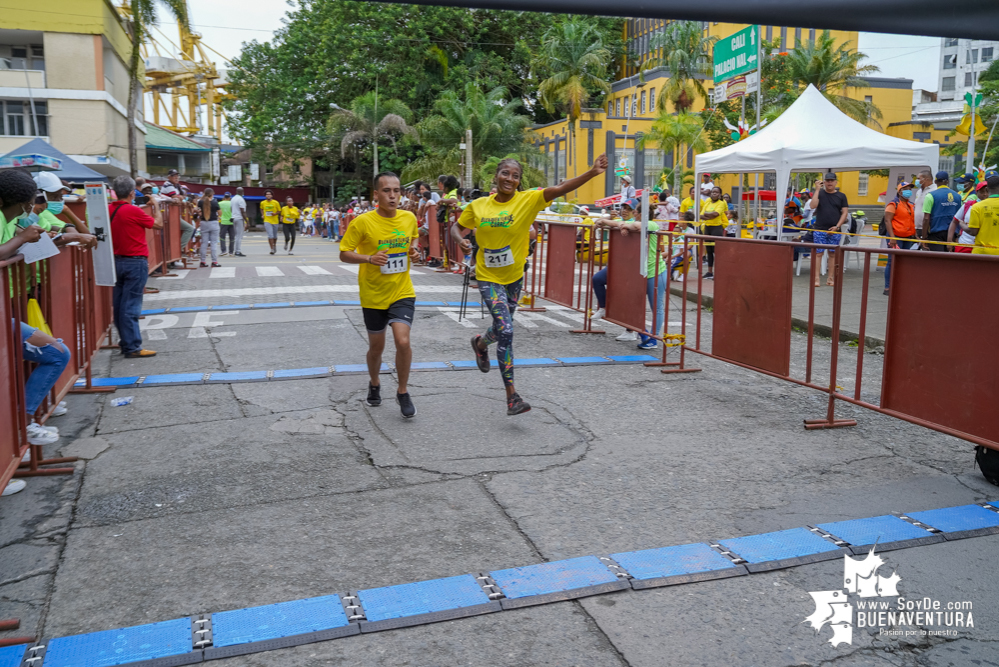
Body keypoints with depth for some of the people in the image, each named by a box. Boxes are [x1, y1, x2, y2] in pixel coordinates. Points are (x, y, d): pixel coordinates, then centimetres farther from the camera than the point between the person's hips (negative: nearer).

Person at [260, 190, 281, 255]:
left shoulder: (276, 203, -3)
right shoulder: (262, 203, 3)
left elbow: (279, 211, 4)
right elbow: (261, 209, 24)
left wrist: (275, 213, -15)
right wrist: (263, 214, 8)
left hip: (275, 221, 1)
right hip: (267, 221, -1)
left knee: (275, 236, 14)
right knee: (270, 235, -14)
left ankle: (275, 245, 41)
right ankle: (272, 249, -9)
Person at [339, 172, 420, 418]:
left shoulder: (409, 218, -3)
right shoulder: (363, 222, -14)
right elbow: (344, 254, -8)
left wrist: (413, 249, -4)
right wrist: (368, 258, -26)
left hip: (402, 292, 1)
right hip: (373, 295, -1)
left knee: (403, 341, -15)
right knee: (376, 346, 13)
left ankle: (403, 392, 6)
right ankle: (374, 384, 43)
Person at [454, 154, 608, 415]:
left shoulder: (527, 200, -11)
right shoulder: (478, 206, -5)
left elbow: (561, 188, -25)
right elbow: (456, 227, 11)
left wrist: (592, 172, -39)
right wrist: (461, 240, -12)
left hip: (513, 276, 2)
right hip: (488, 277, -2)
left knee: (503, 327, 19)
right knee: (505, 330, -15)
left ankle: (480, 343, 57)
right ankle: (511, 396, -8)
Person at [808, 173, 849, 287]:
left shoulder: (841, 196, 9)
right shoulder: (819, 193, 6)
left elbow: (845, 212, 6)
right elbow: (813, 206, -10)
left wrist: (837, 226, -6)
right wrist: (817, 189, -12)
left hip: (834, 230, 2)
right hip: (819, 229, -2)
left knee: (833, 254, 4)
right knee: (817, 253, -6)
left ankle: (831, 278, 10)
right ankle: (816, 278, -6)